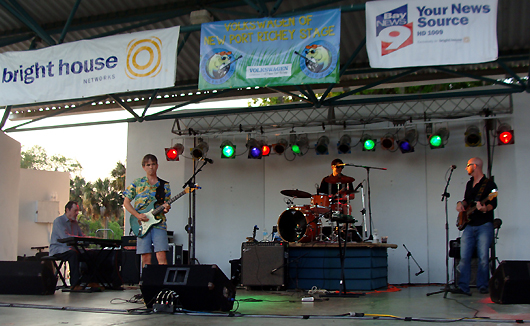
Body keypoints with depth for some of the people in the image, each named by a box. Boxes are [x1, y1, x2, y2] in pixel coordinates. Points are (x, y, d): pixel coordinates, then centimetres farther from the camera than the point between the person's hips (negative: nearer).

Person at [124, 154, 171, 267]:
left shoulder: (164, 185, 14)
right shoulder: (137, 183, 10)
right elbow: (126, 202, 8)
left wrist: (166, 208, -8)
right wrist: (137, 215, -6)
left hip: (159, 224, 0)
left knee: (162, 256, -12)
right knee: (146, 259, -2)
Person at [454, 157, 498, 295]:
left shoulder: (489, 184, -3)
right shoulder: (469, 184, 19)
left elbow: (493, 203, -13)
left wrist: (485, 208, -33)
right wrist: (461, 204, 7)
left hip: (484, 225, -6)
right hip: (469, 225, 6)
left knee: (483, 257, -6)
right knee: (464, 257, -3)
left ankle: (482, 286, 4)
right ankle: (463, 287, -4)